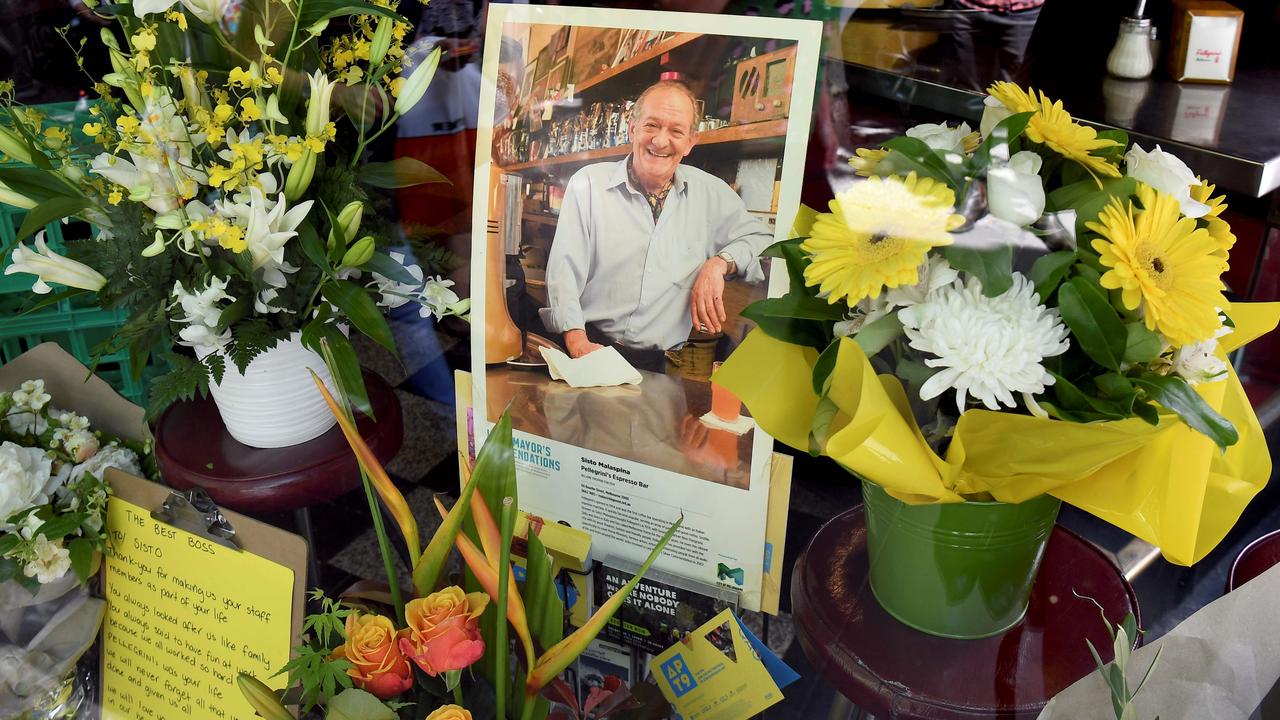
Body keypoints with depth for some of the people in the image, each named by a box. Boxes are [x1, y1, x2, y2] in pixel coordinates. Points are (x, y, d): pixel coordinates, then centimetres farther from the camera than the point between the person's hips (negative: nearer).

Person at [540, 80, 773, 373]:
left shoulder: (711, 193, 10)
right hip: (594, 349, -3)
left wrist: (719, 263, -2)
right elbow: (564, 271, -2)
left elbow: (761, 239, 19)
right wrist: (578, 341, -17)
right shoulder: (588, 184, 3)